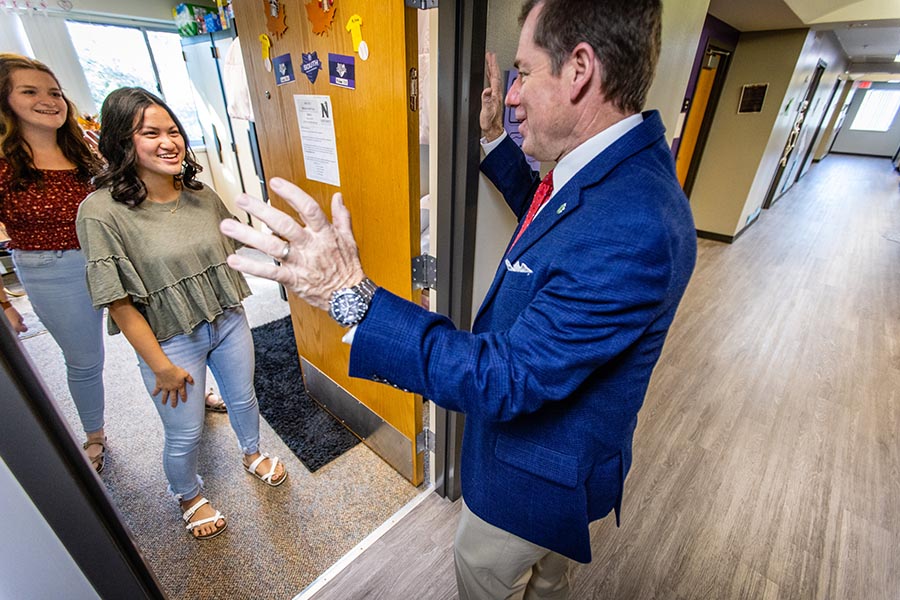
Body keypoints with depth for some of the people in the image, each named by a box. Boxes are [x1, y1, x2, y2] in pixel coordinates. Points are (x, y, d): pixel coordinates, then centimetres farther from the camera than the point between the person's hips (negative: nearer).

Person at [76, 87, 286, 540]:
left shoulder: (202, 196, -4)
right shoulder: (101, 211, -17)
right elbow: (119, 302, -16)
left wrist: (233, 310, 10)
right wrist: (161, 365, -14)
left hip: (229, 323, 4)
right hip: (171, 342, -3)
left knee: (243, 398, 23)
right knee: (184, 435, 14)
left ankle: (252, 454, 54)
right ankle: (189, 496, 47)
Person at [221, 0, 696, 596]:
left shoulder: (632, 231, -39)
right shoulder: (613, 167, -7)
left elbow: (506, 379, -36)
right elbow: (547, 216, 13)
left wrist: (353, 297, -38)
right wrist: (495, 142, 8)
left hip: (538, 470, -8)